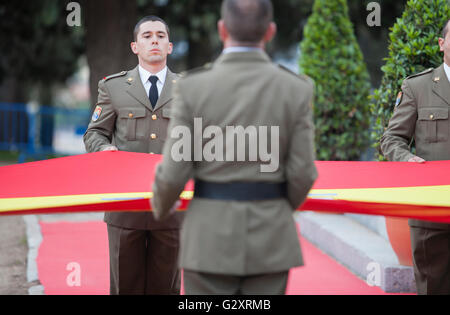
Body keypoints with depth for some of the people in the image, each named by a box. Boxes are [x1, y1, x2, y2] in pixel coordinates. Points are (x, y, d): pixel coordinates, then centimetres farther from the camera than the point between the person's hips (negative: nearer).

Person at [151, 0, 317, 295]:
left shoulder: (193, 87, -10)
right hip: (269, 239, 1)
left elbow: (174, 173, -8)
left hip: (212, 235, -1)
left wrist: (161, 206, 15)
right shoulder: (296, 89, -6)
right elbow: (302, 173, -5)